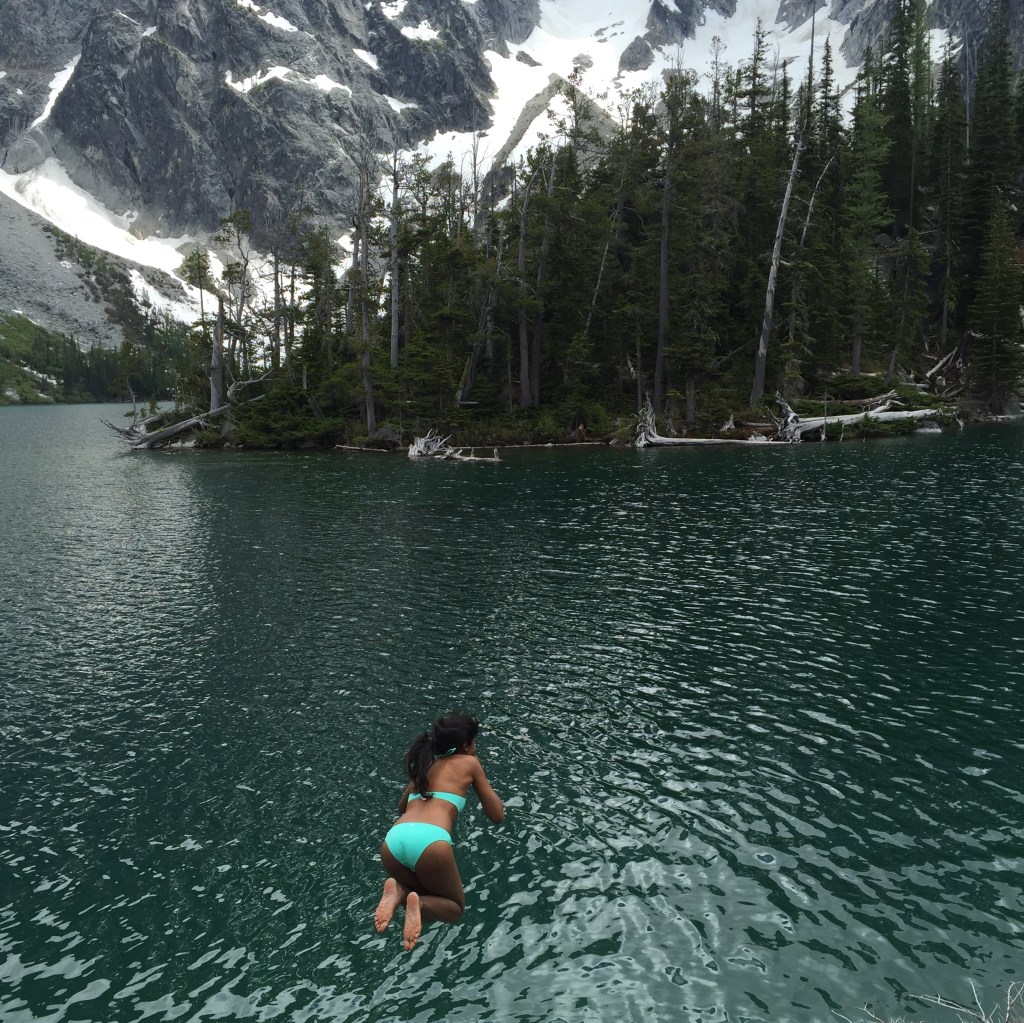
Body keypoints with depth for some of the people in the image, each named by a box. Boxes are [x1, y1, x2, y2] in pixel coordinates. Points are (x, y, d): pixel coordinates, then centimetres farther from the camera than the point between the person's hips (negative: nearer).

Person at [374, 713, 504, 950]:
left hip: (393, 840, 5)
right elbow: (498, 816, 23)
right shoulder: (469, 762, 18)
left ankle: (399, 892, -2)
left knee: (423, 890, 31)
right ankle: (419, 904, -12)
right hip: (429, 841, -5)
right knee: (455, 908, 20)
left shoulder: (424, 765, 32)